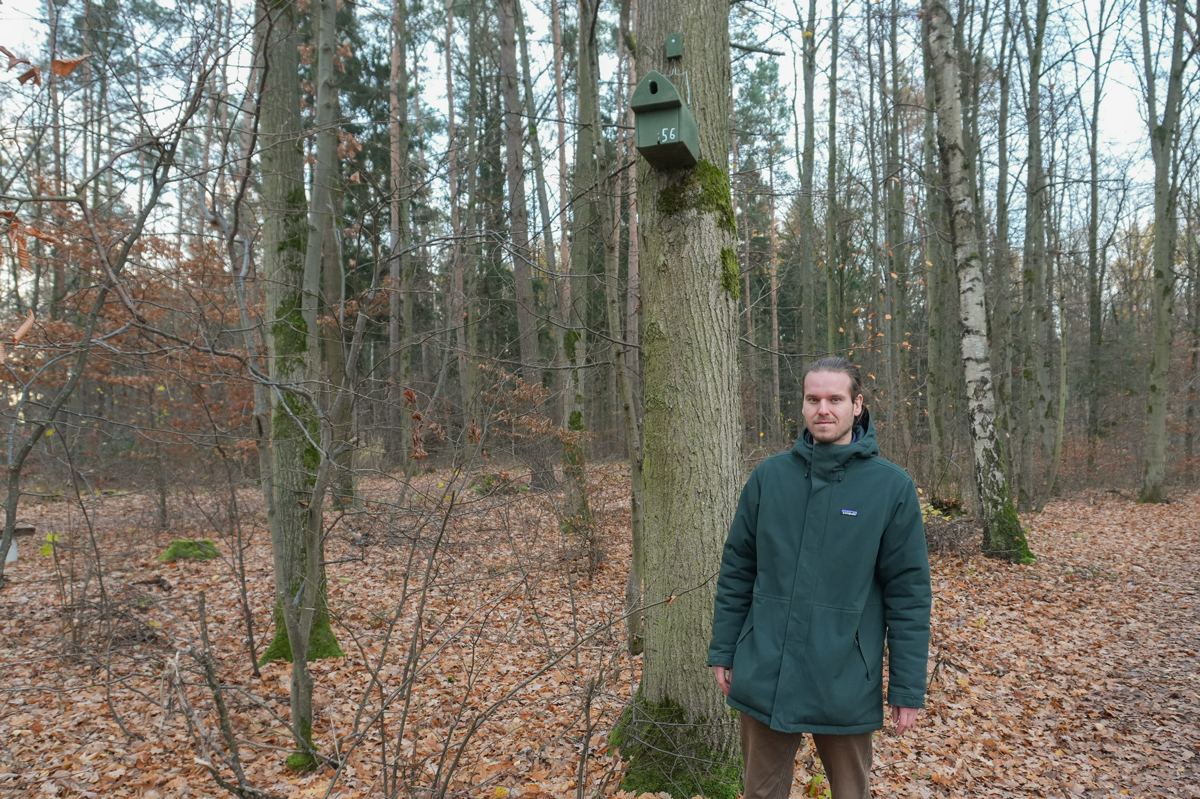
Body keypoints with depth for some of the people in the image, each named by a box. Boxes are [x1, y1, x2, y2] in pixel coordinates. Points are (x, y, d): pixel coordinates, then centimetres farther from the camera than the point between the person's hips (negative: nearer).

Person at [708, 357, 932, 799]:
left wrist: (908, 688, -5)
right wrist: (723, 651, 6)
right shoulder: (769, 476, 1)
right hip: (764, 678, 2)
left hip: (845, 684, -2)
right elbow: (737, 570, 6)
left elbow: (908, 592, -5)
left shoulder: (892, 486, -6)